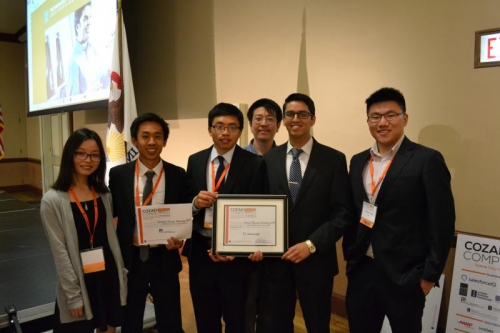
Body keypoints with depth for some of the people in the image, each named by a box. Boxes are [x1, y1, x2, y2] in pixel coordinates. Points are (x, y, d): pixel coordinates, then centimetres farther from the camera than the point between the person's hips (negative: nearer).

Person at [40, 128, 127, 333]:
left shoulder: (104, 195, 5)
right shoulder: (53, 200, -11)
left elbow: (111, 237, 7)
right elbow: (60, 252, -12)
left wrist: (121, 276, 6)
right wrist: (73, 295, -12)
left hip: (109, 277, 5)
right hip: (78, 280, -4)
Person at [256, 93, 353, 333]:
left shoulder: (334, 159, -4)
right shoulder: (268, 159, 4)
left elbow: (342, 213, -8)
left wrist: (311, 244, -17)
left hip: (315, 258, -1)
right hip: (273, 258, 2)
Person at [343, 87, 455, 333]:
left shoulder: (427, 160, -9)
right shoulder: (358, 161, 8)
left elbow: (442, 222, -10)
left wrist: (430, 274, -10)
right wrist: (350, 257, 10)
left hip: (405, 275, -5)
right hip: (361, 269, 5)